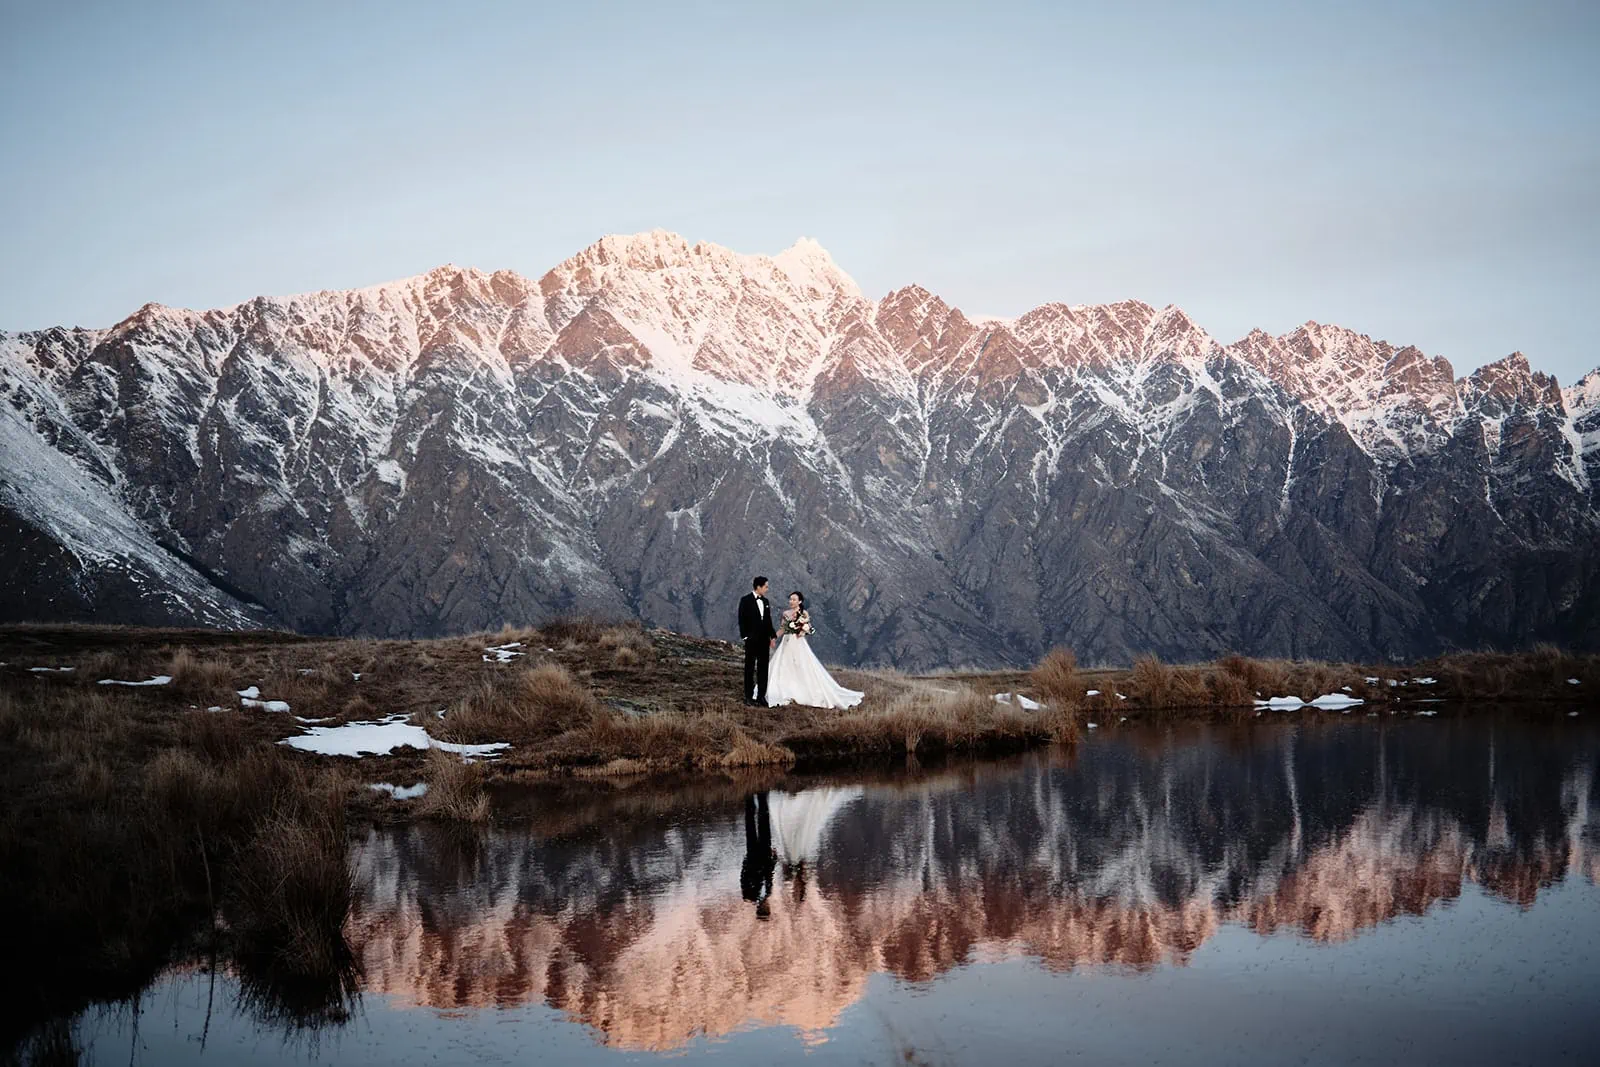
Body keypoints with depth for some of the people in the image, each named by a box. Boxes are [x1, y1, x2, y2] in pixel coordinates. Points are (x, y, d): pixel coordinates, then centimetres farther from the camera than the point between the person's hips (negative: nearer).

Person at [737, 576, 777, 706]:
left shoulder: (765, 601, 11)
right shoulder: (746, 600, -8)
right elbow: (742, 620, -10)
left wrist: (773, 635, 11)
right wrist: (745, 636, -15)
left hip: (764, 640, 6)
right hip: (752, 640, -6)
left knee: (763, 669, 8)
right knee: (750, 669, 2)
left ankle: (761, 695, 14)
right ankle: (749, 697, 5)